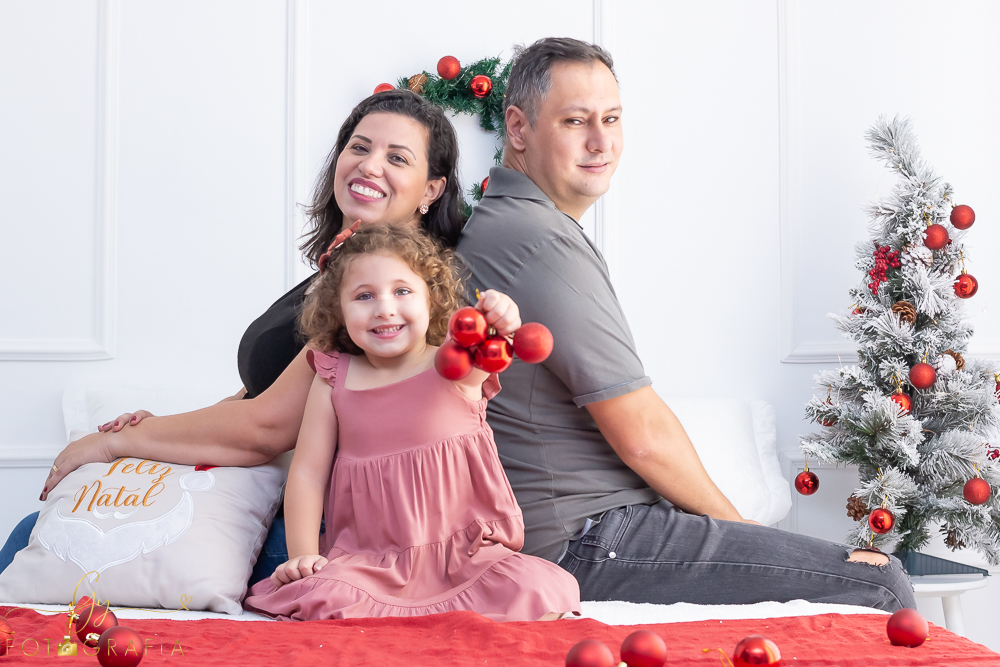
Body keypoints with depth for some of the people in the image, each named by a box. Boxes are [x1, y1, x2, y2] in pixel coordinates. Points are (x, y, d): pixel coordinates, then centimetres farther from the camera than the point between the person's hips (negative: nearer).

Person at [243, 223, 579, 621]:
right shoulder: (334, 380, 4)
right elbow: (308, 472, 5)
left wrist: (494, 325, -51)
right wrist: (303, 555, -5)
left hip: (466, 556, -1)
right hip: (367, 562, 1)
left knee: (541, 591, -24)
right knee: (314, 597, -28)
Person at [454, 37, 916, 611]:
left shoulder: (492, 227, 15)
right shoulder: (543, 244, -20)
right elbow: (643, 435, -19)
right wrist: (733, 521, -1)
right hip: (588, 542, -11)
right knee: (880, 585, -12)